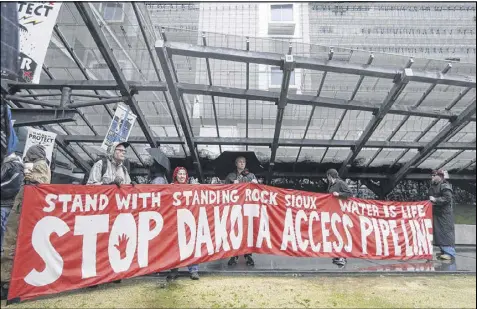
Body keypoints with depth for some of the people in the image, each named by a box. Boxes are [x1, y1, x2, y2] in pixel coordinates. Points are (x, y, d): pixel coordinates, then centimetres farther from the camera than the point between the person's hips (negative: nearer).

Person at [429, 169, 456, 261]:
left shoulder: (445, 186, -11)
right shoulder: (433, 186, 17)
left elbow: (447, 198, -22)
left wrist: (435, 200, -19)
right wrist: (431, 200, 11)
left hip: (444, 213, -9)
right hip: (437, 213, 9)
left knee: (446, 232, -9)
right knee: (438, 232, 10)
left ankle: (450, 253, -7)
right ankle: (444, 251, 17)